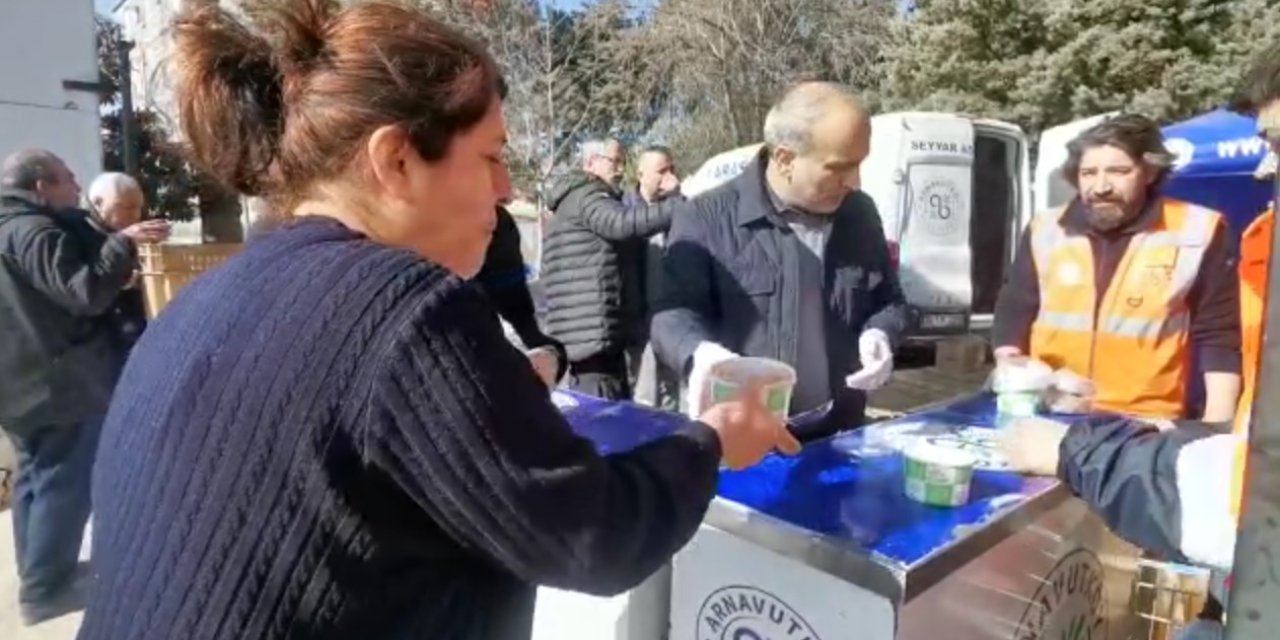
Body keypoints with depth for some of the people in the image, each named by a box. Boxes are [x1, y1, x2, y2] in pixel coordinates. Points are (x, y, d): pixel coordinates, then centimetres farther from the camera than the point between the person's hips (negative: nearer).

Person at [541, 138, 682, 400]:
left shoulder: (572, 202, 26)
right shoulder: (585, 197, -8)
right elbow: (625, 223, -28)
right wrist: (680, 206, -31)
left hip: (585, 332, 11)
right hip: (596, 331, -11)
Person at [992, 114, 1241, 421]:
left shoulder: (1196, 233, -3)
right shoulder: (1046, 232, 2)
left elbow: (1220, 339, 0)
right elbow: (1013, 317, 10)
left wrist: (1216, 428, -5)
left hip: (1148, 425, -2)